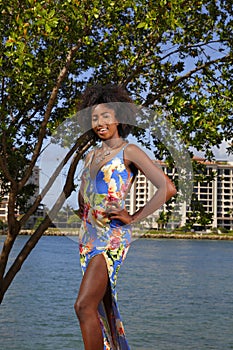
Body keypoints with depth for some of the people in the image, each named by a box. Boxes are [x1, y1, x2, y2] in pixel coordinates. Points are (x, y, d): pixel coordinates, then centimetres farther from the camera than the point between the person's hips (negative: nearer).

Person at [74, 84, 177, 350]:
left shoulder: (129, 152, -5)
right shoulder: (91, 155, 15)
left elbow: (167, 189, -13)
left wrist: (134, 218, -11)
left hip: (112, 237, -8)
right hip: (88, 236, 8)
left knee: (84, 306, -17)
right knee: (103, 306, 11)